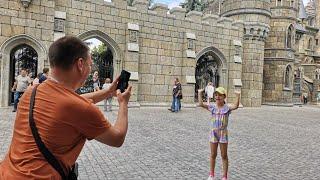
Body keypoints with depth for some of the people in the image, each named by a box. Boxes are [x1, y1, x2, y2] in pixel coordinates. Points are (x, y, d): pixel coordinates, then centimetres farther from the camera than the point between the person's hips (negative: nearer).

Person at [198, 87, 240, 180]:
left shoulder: (227, 107, -8)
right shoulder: (212, 106, -2)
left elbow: (235, 106, -26)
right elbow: (201, 104, -12)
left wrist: (238, 96, -37)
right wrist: (199, 93, -18)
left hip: (223, 133, -2)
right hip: (213, 132, 2)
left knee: (224, 156, 9)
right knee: (213, 155, 14)